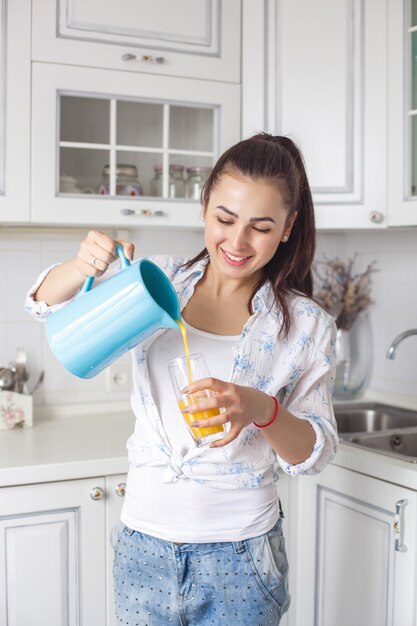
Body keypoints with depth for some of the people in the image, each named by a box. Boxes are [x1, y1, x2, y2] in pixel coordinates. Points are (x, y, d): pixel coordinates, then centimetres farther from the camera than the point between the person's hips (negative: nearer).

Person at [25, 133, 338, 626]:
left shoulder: (305, 325, -6)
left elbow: (316, 453, -5)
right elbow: (46, 303, 0)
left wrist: (263, 410, -27)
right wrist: (82, 266, -23)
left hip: (238, 557, -1)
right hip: (144, 545, 2)